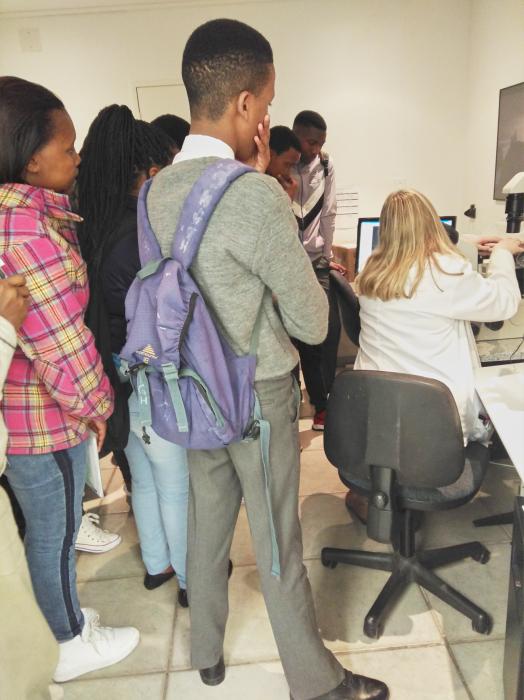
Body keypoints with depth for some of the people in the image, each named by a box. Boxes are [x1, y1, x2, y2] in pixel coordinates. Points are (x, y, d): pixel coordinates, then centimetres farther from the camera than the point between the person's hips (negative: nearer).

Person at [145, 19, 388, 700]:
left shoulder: (157, 191, 0)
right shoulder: (259, 197, -23)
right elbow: (313, 324, -15)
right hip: (259, 395, -7)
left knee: (207, 525, 22)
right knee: (279, 545, 9)